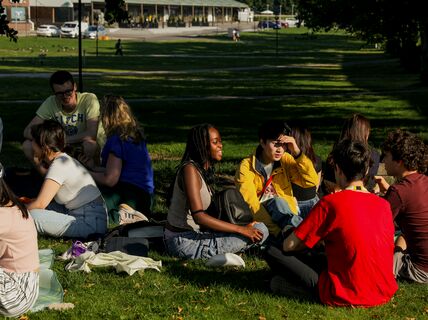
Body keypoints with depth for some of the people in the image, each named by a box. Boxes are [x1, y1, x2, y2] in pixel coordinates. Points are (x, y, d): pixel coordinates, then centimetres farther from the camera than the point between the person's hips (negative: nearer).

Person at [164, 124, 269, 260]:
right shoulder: (190, 169, -17)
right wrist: (241, 230, -23)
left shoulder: (204, 169, 13)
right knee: (260, 230, -16)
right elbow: (199, 216, -25)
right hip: (183, 242, -10)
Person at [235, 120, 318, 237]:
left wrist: (297, 152, -17)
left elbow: (312, 181, -7)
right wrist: (276, 230, -32)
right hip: (260, 217, -3)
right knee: (277, 202, -34)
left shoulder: (286, 160, 3)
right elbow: (251, 203, -21)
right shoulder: (247, 167, -11)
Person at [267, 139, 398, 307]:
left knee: (272, 253, 0)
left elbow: (289, 246, -6)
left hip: (345, 297, -6)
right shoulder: (384, 205, 3)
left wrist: (319, 240, 14)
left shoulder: (330, 203, -12)